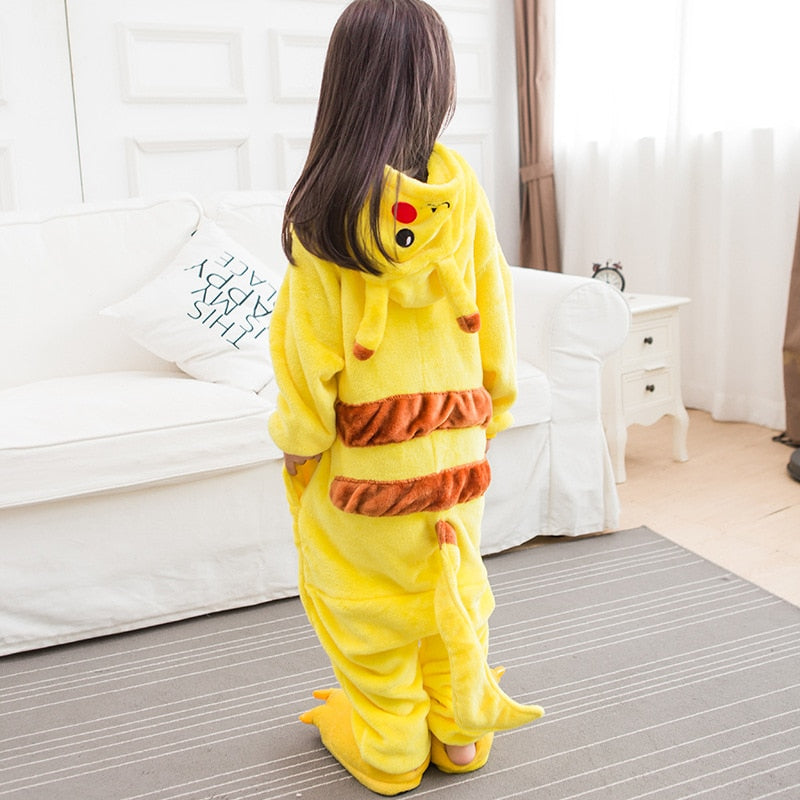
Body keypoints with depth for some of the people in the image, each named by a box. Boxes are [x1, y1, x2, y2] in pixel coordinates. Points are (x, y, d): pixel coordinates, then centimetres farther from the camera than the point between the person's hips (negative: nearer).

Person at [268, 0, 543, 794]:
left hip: (362, 445, -3)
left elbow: (311, 339, -12)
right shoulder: (462, 190, -7)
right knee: (451, 578, 19)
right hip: (455, 432, 3)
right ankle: (461, 730, 35)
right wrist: (492, 406, 13)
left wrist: (299, 438, 0)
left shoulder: (327, 204, -16)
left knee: (370, 593, 14)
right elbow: (493, 313, 0)